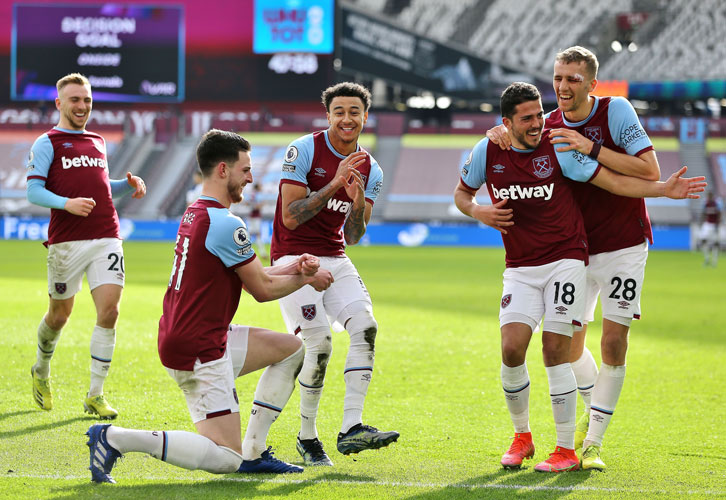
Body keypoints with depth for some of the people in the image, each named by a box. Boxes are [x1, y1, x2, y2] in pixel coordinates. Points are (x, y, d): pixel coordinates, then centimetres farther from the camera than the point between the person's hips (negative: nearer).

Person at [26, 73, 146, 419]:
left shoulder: (98, 142, 19)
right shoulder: (47, 143, 1)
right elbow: (34, 191, -7)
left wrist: (128, 184, 11)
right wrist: (66, 203, -23)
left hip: (106, 238, 4)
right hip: (66, 242, -4)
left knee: (109, 312, -10)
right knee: (59, 315, 7)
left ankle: (95, 395, -4)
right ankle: (41, 372, 37)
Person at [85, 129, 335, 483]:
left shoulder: (195, 214, 13)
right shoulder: (225, 224, -18)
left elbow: (252, 276, 19)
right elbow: (263, 290, -8)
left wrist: (294, 268, 5)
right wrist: (307, 279, 8)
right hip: (197, 352, -10)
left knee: (291, 348, 20)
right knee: (226, 459, -10)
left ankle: (252, 452, 16)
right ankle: (116, 438, -15)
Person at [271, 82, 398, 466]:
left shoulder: (370, 171, 6)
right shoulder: (303, 151, -10)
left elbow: (352, 237, 6)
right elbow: (290, 217, -16)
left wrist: (358, 204, -14)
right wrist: (334, 184, -22)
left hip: (336, 260, 6)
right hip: (294, 258, -6)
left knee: (365, 327, -17)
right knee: (319, 343, -17)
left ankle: (351, 429, -20)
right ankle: (307, 437, 0)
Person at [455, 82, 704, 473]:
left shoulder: (558, 149, -8)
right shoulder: (487, 152, -1)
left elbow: (613, 181, -7)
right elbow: (462, 193, 17)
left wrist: (664, 189, -17)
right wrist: (478, 212, -6)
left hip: (565, 260, -2)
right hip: (520, 269, 2)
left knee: (555, 352, -10)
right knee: (512, 349, -12)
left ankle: (567, 450, -2)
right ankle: (522, 436, 10)